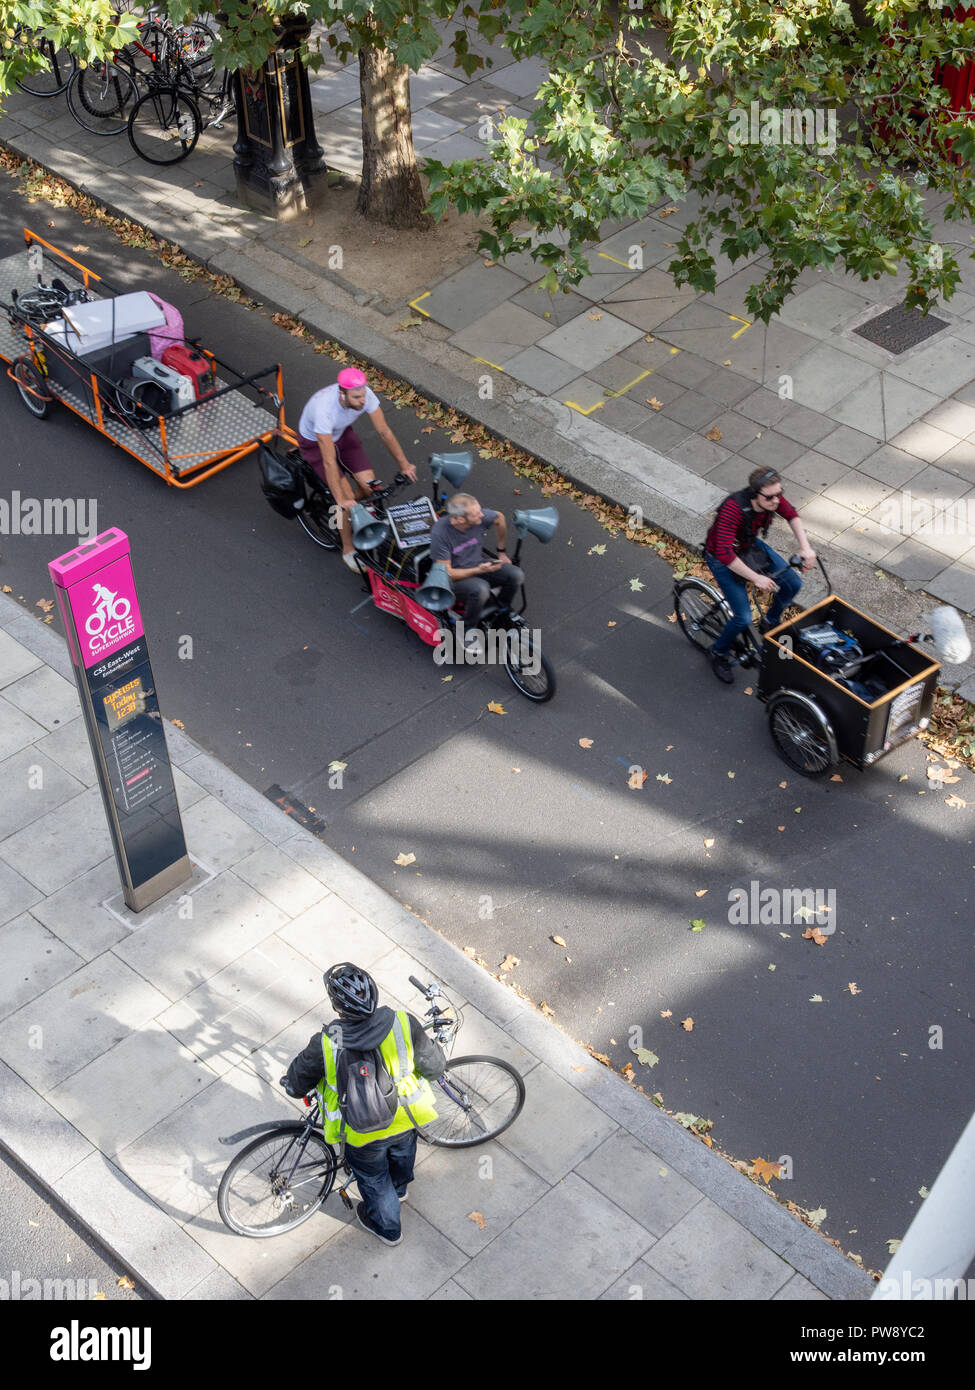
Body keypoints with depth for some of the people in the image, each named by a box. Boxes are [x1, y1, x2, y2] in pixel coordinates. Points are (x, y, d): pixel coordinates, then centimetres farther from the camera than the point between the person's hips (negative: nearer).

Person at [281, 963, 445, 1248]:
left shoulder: (325, 1044, -34)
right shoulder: (404, 1024, -31)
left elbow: (297, 1085, -15)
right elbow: (433, 1067, -15)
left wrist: (289, 1082, 10)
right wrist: (430, 1044, 8)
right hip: (405, 1119, 2)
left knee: (373, 1179, 30)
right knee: (402, 1153, 37)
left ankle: (387, 1227, 56)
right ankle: (399, 1189, 68)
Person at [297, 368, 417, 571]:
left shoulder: (364, 395, -29)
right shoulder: (324, 408, -43)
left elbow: (384, 432, -15)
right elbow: (329, 461, -40)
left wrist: (404, 464, -14)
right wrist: (341, 499, -40)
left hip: (342, 433, 5)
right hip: (314, 442, -5)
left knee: (369, 484, -11)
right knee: (347, 496, -15)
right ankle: (349, 550, 6)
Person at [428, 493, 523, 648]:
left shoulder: (480, 517, -17)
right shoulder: (440, 533, -29)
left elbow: (499, 517, 10)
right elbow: (446, 573, -23)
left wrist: (501, 551, 19)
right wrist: (478, 570, -31)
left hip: (478, 566, 5)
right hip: (454, 578, -5)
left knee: (516, 575, -16)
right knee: (481, 588, -35)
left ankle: (502, 611, 13)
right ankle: (468, 629, -9)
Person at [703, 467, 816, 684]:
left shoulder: (771, 497, -22)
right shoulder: (733, 509, -41)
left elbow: (791, 514, -2)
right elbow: (725, 554, -42)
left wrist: (805, 547, -13)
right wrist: (756, 578, -39)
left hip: (751, 544, 6)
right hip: (722, 558, -6)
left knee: (793, 584, 2)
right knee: (743, 618, -13)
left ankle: (770, 623, 31)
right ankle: (719, 654, 16)